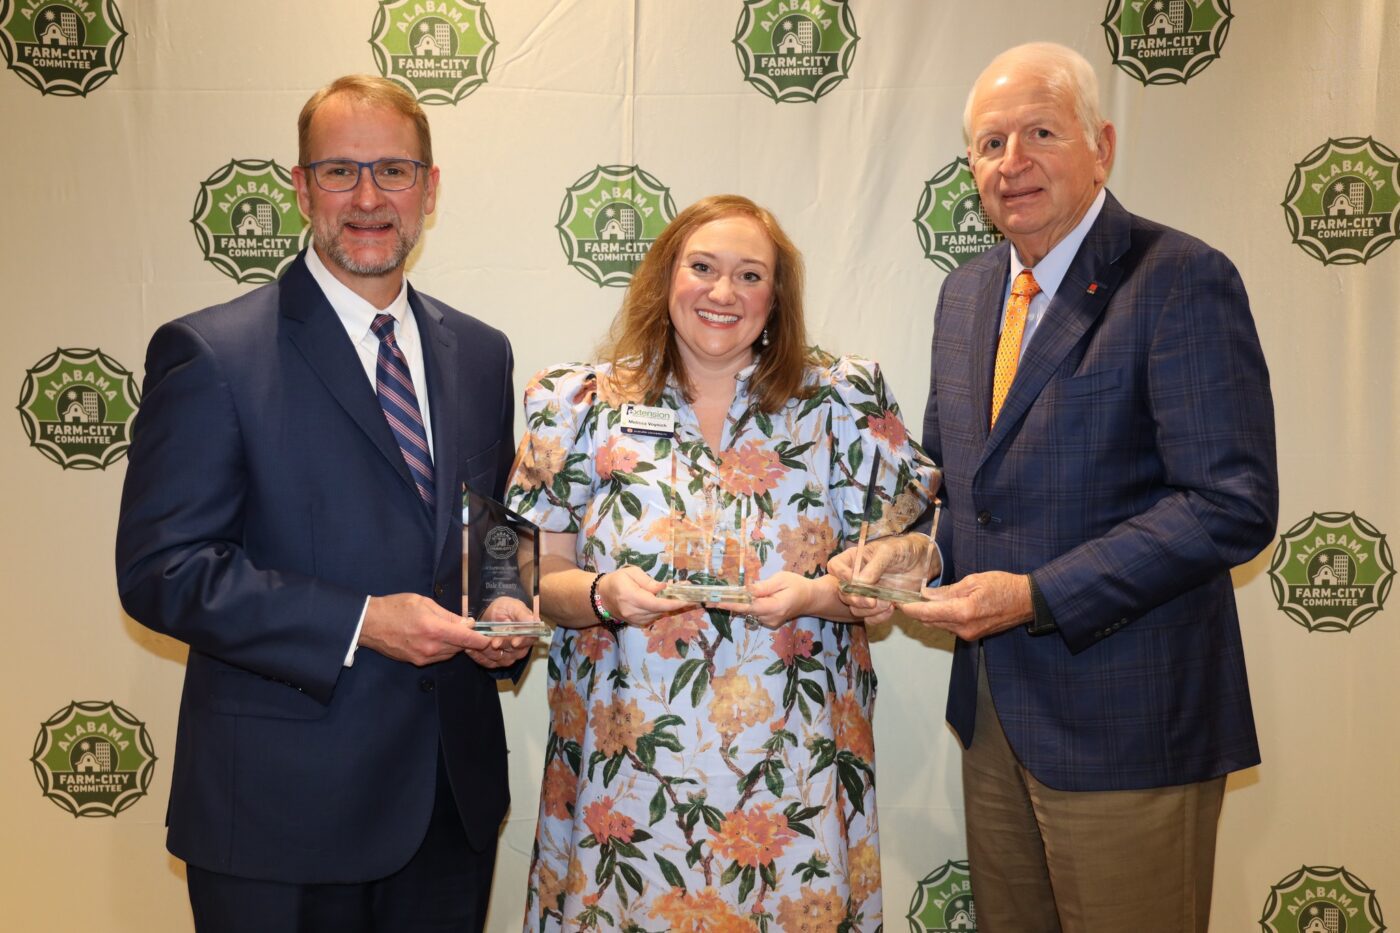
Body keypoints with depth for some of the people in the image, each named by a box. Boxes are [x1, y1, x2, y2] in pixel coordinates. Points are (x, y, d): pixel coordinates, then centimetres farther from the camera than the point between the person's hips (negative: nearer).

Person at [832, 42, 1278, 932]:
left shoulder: (1183, 282, -14)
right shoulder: (967, 291, 10)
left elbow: (1234, 505, -21)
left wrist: (1039, 596, -22)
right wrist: (913, 544, -2)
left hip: (1125, 724, -7)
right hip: (995, 705, 7)